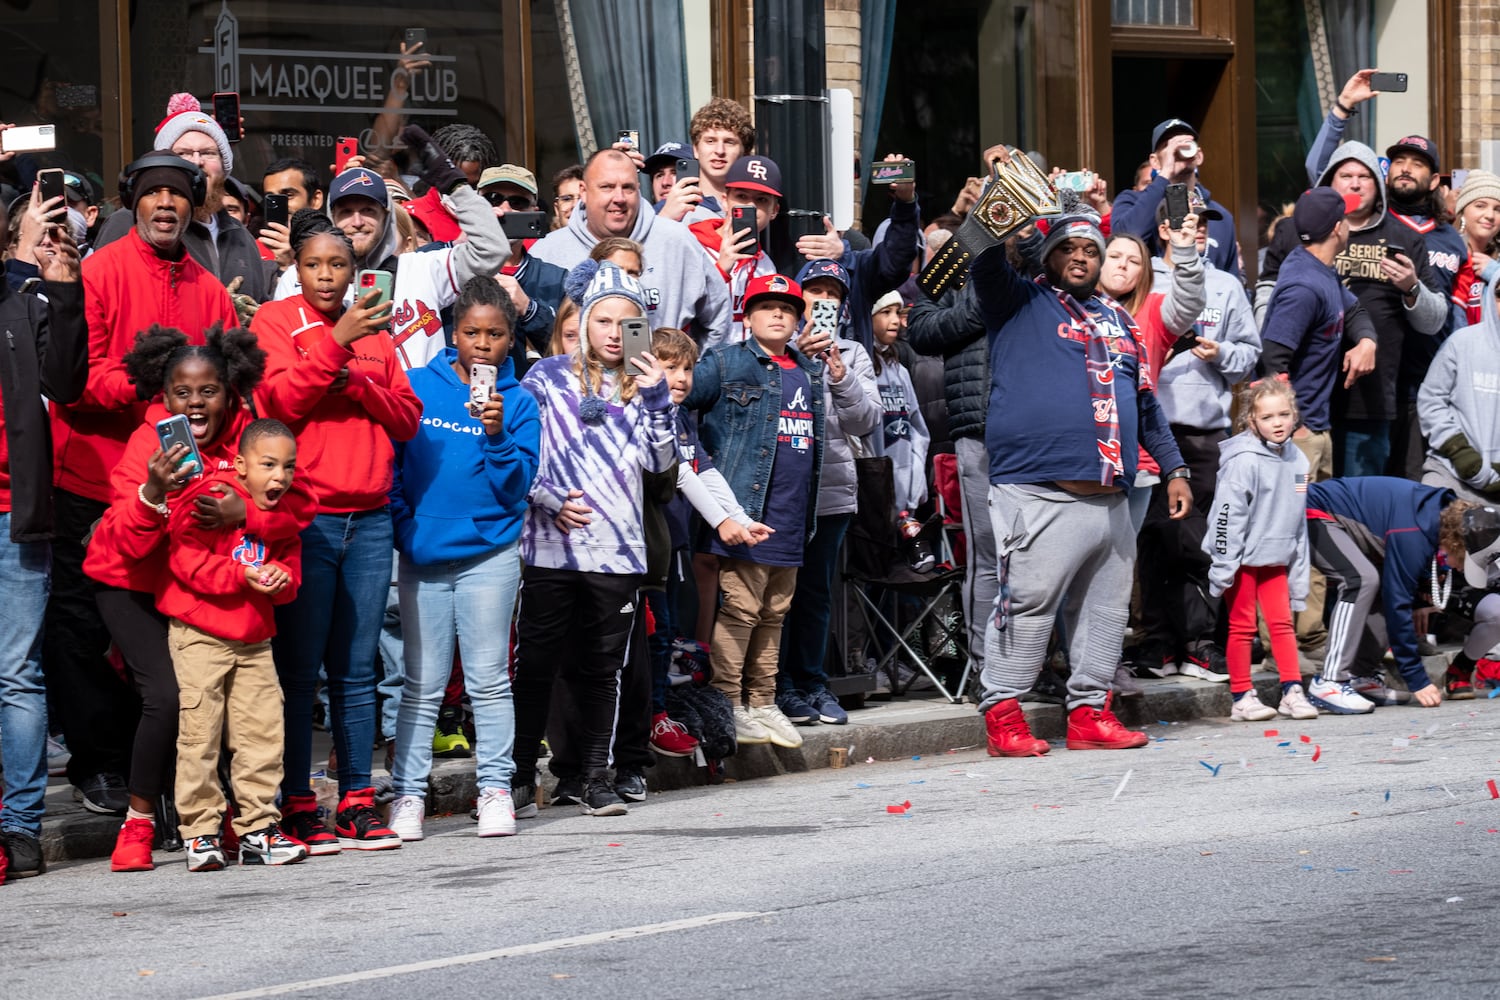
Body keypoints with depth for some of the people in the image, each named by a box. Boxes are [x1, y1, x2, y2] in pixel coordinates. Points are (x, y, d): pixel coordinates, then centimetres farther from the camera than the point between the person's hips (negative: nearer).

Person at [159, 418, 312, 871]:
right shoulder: (212, 500, -12)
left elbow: (291, 567, 16)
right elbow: (187, 558, -17)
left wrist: (281, 579, -8)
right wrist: (242, 576, -20)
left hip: (255, 638, 6)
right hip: (199, 634, -6)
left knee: (262, 731, 3)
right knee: (199, 734, -5)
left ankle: (258, 829, 11)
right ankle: (200, 832, 1)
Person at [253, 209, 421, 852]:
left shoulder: (373, 331, 15)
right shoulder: (276, 322, 2)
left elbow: (408, 418, 10)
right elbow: (279, 400, -13)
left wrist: (357, 381, -6)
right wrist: (334, 342, -19)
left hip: (369, 517, 4)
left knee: (356, 668, 6)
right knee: (299, 667, -4)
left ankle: (357, 803, 9)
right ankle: (297, 807, 0)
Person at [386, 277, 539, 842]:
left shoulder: (518, 402, 2)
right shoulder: (418, 387, 2)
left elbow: (517, 488, -4)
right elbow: (392, 461, 7)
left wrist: (497, 435, -17)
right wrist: (403, 524, -2)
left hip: (488, 554, -1)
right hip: (422, 555, 1)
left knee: (489, 678, 2)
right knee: (423, 684, 4)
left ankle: (495, 789, 8)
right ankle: (408, 794, 7)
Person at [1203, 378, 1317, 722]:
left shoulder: (1297, 459, 5)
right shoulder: (1244, 461, -17)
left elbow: (1298, 519, 13)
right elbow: (1228, 516, -18)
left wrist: (1299, 574, 14)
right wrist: (1223, 568, -19)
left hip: (1275, 558, 6)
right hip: (1243, 559, -6)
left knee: (1283, 622, 6)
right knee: (1242, 626, 2)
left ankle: (1292, 692, 11)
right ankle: (1242, 697, 8)